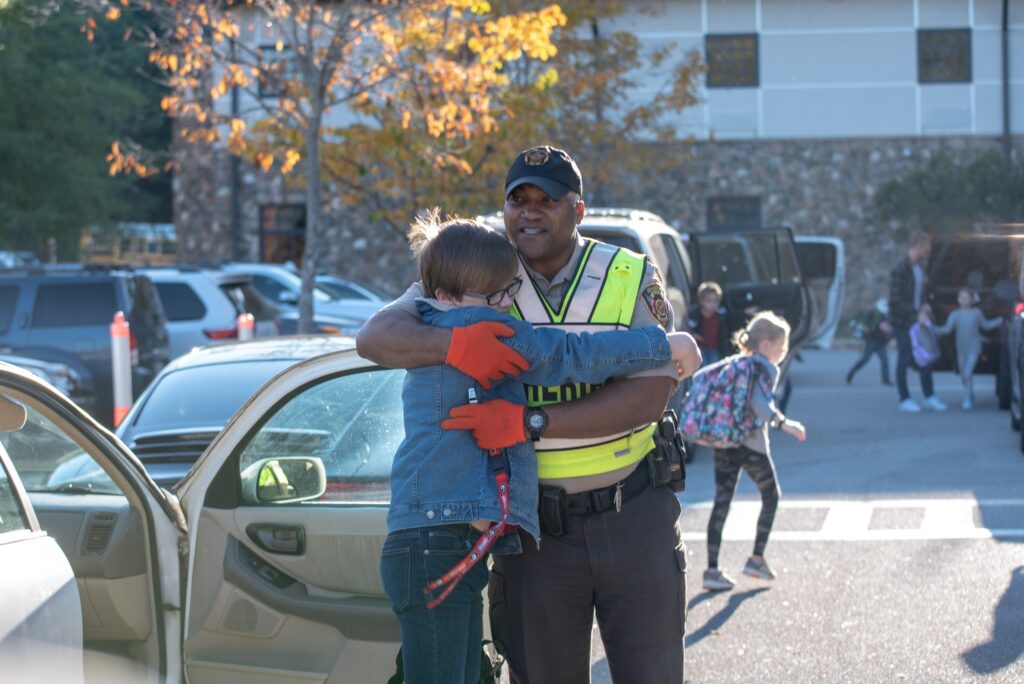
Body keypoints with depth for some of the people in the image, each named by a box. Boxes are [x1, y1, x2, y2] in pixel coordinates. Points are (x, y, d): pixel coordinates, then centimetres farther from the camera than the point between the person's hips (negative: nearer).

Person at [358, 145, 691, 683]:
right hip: (535, 527, 1)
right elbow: (376, 337, -11)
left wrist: (531, 421, -27)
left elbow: (650, 395, -17)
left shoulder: (634, 280, -4)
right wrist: (453, 344, -33)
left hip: (634, 517, 0)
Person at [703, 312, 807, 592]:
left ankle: (712, 570, 1)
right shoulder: (767, 368, -9)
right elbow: (759, 402, -26)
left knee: (721, 504, 5)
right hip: (751, 445, -6)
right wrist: (782, 422, -31)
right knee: (770, 497, 15)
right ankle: (757, 559, 17)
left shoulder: (731, 364, 14)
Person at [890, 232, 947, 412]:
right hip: (903, 322, -8)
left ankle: (929, 397, 18)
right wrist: (914, 313, -21)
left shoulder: (920, 268, 10)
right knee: (904, 360, 0)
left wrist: (924, 307, 3)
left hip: (917, 319, 8)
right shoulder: (901, 268, -17)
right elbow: (895, 298, -20)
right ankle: (904, 400, 8)